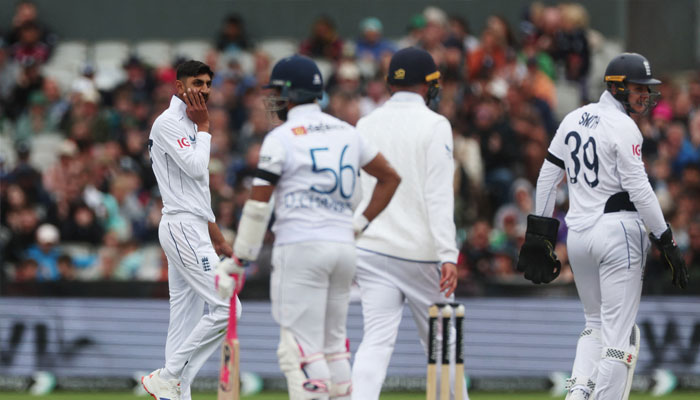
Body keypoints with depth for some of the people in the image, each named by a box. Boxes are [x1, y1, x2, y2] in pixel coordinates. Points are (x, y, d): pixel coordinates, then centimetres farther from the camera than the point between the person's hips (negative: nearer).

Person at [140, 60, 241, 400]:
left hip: (192, 230, 10)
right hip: (182, 229, -10)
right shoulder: (168, 122, -10)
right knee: (227, 308, -16)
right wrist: (203, 127, -8)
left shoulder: (188, 125, 21)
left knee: (185, 319, 6)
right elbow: (196, 168, -20)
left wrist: (216, 237, 23)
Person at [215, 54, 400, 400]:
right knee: (333, 344, 15)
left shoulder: (281, 138, -5)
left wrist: (238, 259, -5)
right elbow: (390, 177, 20)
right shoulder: (346, 133, 14)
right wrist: (361, 223, 18)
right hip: (343, 244, 7)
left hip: (301, 246, -7)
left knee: (302, 349, -8)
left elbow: (258, 205, -8)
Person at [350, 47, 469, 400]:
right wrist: (448, 255, -17)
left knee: (377, 341, -5)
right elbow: (439, 196, -14)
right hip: (419, 252, -4)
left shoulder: (364, 126, 11)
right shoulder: (433, 125, -5)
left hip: (371, 251, 4)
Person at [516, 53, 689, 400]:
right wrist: (666, 242, -12)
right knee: (619, 332, -3)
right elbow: (639, 190, -16)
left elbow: (548, 176, 13)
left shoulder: (573, 120, 11)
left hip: (578, 234, 7)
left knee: (595, 322, 19)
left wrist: (540, 234, 17)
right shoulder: (623, 128, -11)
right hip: (618, 230, -7)